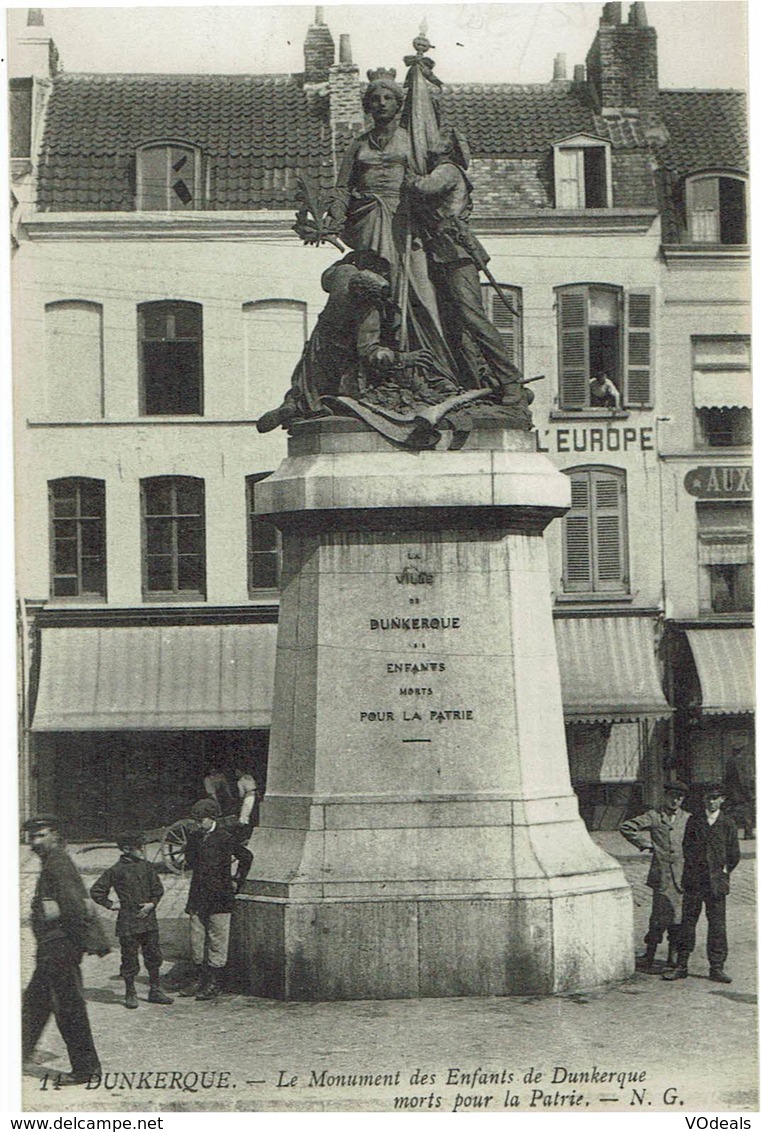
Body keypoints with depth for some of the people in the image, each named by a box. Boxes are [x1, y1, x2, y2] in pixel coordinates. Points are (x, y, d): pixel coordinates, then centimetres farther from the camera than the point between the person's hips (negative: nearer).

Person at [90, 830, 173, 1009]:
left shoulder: (147, 867, 6)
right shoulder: (116, 871, -8)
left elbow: (158, 889, 15)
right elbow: (96, 892, 0)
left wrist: (152, 904, -1)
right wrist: (111, 905, -5)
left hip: (148, 920, 4)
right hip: (128, 922, -4)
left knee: (153, 956, 9)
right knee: (130, 959, 2)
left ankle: (155, 991, 20)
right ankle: (130, 994, 14)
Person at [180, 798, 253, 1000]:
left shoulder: (225, 838, -7)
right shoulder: (194, 838, 8)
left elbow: (246, 857, 3)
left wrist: (236, 881, 5)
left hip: (218, 898, -5)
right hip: (197, 896, 5)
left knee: (216, 940, 0)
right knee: (196, 939, 8)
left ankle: (214, 983, 5)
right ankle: (200, 979, 18)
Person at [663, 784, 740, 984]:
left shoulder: (728, 824, 5)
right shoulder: (694, 821, 7)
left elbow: (734, 855, 9)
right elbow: (686, 847, 8)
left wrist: (723, 872, 7)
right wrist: (694, 868, 1)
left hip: (716, 882, 0)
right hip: (693, 881, 1)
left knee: (717, 925, 0)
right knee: (688, 922, 2)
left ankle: (717, 968, 7)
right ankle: (681, 966, 7)